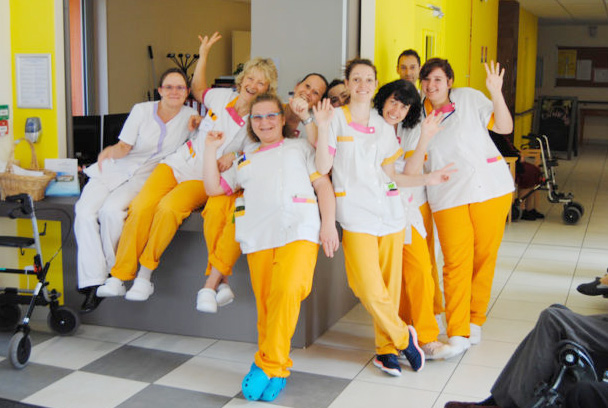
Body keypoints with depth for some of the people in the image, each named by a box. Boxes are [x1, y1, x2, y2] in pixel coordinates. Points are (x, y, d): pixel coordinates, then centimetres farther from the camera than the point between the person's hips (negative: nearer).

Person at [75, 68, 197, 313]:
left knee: (111, 210, -32)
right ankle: (93, 283, -23)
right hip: (116, 170, 1)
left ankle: (113, 273, -15)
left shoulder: (190, 116, 3)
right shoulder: (142, 111, 0)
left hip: (146, 177, -1)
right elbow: (124, 147, 0)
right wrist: (110, 151, -24)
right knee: (85, 212, -24)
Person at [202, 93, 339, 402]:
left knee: (287, 291, -26)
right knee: (265, 305, -7)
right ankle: (276, 372, 5)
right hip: (258, 237, 4)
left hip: (298, 230, -3)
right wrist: (210, 149, 20)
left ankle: (268, 364, -18)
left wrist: (328, 224, -1)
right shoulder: (245, 161, 33)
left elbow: (323, 184, 13)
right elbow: (213, 187, 26)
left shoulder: (300, 147, 23)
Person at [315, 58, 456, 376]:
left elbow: (389, 175, 16)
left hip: (389, 212, 4)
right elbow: (322, 168, -7)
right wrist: (323, 128, -17)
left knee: (390, 286, 3)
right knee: (371, 290, -12)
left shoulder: (383, 127, 15)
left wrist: (428, 179, 8)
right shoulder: (336, 118, 2)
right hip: (356, 213, -4)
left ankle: (386, 349, 18)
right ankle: (403, 337, 11)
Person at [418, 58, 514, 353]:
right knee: (456, 262, -9)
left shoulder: (469, 98, 4)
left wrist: (497, 94, -12)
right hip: (448, 196, 0)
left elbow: (504, 127, 1)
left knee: (484, 257, 5)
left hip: (491, 188, 0)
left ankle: (475, 320, 22)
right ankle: (457, 334, -3)